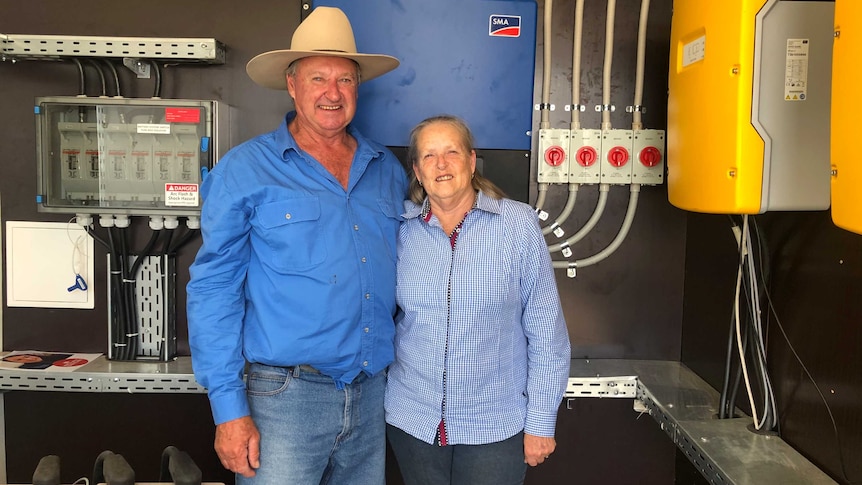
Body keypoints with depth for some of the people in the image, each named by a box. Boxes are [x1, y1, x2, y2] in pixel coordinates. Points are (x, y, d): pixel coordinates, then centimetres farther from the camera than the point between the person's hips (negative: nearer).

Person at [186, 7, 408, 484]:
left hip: (373, 393, 5)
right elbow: (214, 289, -8)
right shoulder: (244, 171, -6)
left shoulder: (388, 171, 8)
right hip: (287, 394, -4)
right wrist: (229, 409, -11)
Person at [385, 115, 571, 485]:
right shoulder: (401, 229, -2)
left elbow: (546, 333, -7)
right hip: (411, 422, 3)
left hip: (495, 427, -2)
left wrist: (541, 423, -6)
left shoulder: (518, 225, -9)